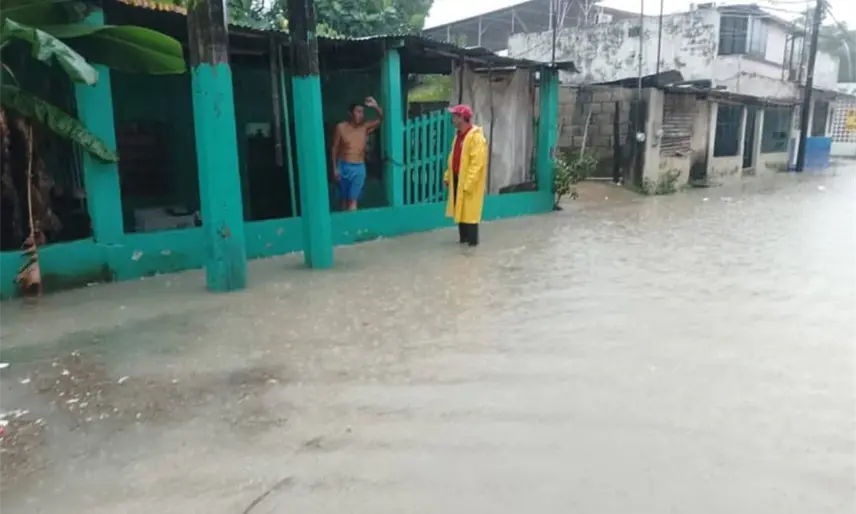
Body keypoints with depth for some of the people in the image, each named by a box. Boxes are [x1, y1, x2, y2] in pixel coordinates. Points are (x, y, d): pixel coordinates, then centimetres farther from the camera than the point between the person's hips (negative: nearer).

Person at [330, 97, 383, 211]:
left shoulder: (365, 127, -1)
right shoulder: (341, 127, -5)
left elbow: (381, 118, -9)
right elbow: (335, 148, -1)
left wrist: (375, 106, -28)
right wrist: (335, 168, -5)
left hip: (359, 168, 0)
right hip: (343, 167, 0)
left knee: (353, 200, -3)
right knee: (344, 199, 10)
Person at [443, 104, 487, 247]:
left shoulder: (476, 137, -16)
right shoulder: (459, 134, 12)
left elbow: (477, 163, -21)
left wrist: (468, 184, -25)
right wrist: (448, 176, 16)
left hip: (469, 181, -9)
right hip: (457, 178, 9)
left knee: (469, 211, -3)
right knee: (459, 209, 13)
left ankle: (472, 241, 5)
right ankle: (463, 238, 23)